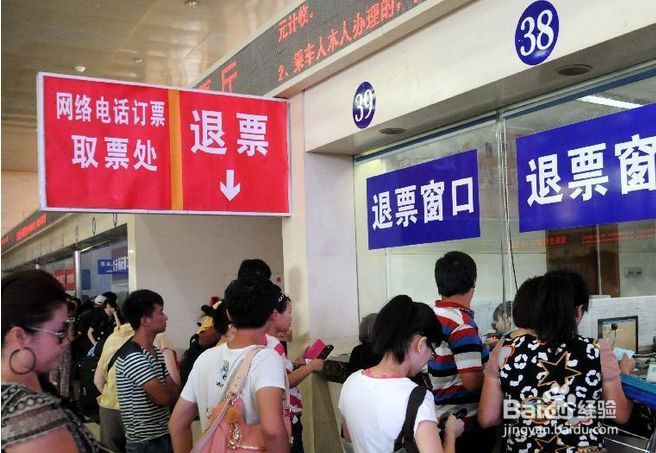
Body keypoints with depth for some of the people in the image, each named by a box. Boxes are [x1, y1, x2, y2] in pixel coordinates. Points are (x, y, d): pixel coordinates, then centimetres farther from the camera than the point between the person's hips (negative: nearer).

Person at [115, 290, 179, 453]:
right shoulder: (133, 357, -21)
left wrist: (172, 390, -14)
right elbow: (163, 397, -23)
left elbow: (171, 389, 7)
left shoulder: (158, 353, 9)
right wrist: (175, 391, -3)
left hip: (163, 436, 9)